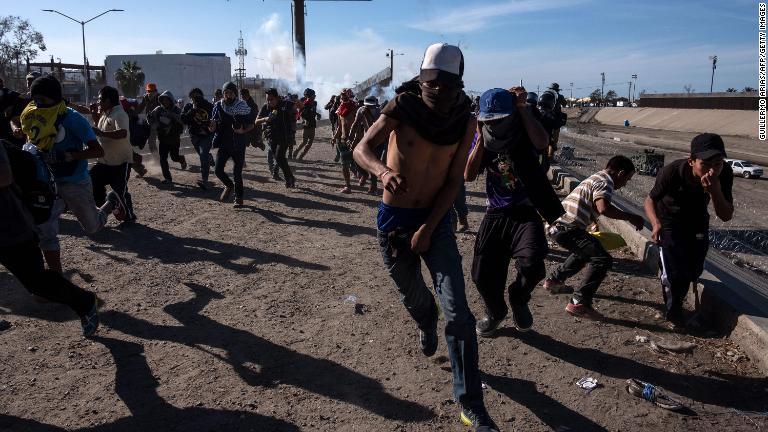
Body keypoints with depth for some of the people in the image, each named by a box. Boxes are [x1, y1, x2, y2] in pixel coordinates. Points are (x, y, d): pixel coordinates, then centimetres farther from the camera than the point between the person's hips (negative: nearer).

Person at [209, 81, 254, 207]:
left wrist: (243, 131, -19)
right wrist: (212, 127, -16)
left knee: (237, 173, 1)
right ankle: (229, 185, 26)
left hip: (239, 145, -2)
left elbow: (252, 125, 0)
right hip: (223, 144, 3)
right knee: (218, 170, -5)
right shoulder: (218, 106, 2)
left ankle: (238, 197, 19)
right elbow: (213, 127, 8)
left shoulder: (243, 107, -5)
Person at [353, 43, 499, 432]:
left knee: (458, 314, -8)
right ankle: (426, 325, 56)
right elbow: (361, 149, -15)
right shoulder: (402, 108, -11)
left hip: (436, 220, 0)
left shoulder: (465, 122, -7)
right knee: (413, 297, 18)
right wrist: (383, 171, -38)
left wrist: (428, 228, -12)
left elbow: (454, 180, -5)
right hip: (394, 220, 0)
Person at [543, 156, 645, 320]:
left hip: (557, 225, 10)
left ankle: (554, 280, 39)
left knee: (586, 250, 32)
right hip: (568, 228, -10)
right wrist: (630, 217, -17)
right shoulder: (605, 182, -8)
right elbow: (603, 208, -26)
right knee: (603, 259, -13)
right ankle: (579, 303, -15)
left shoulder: (596, 177, 22)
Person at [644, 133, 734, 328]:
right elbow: (650, 200, -18)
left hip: (697, 223, 4)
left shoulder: (724, 173, -27)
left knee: (693, 271, 12)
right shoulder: (673, 172, -36)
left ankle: (675, 306, 44)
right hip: (670, 222, -4)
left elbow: (726, 216, -22)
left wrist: (715, 191, -41)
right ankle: (673, 311, 19)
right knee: (674, 272, -12)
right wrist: (656, 223, -38)